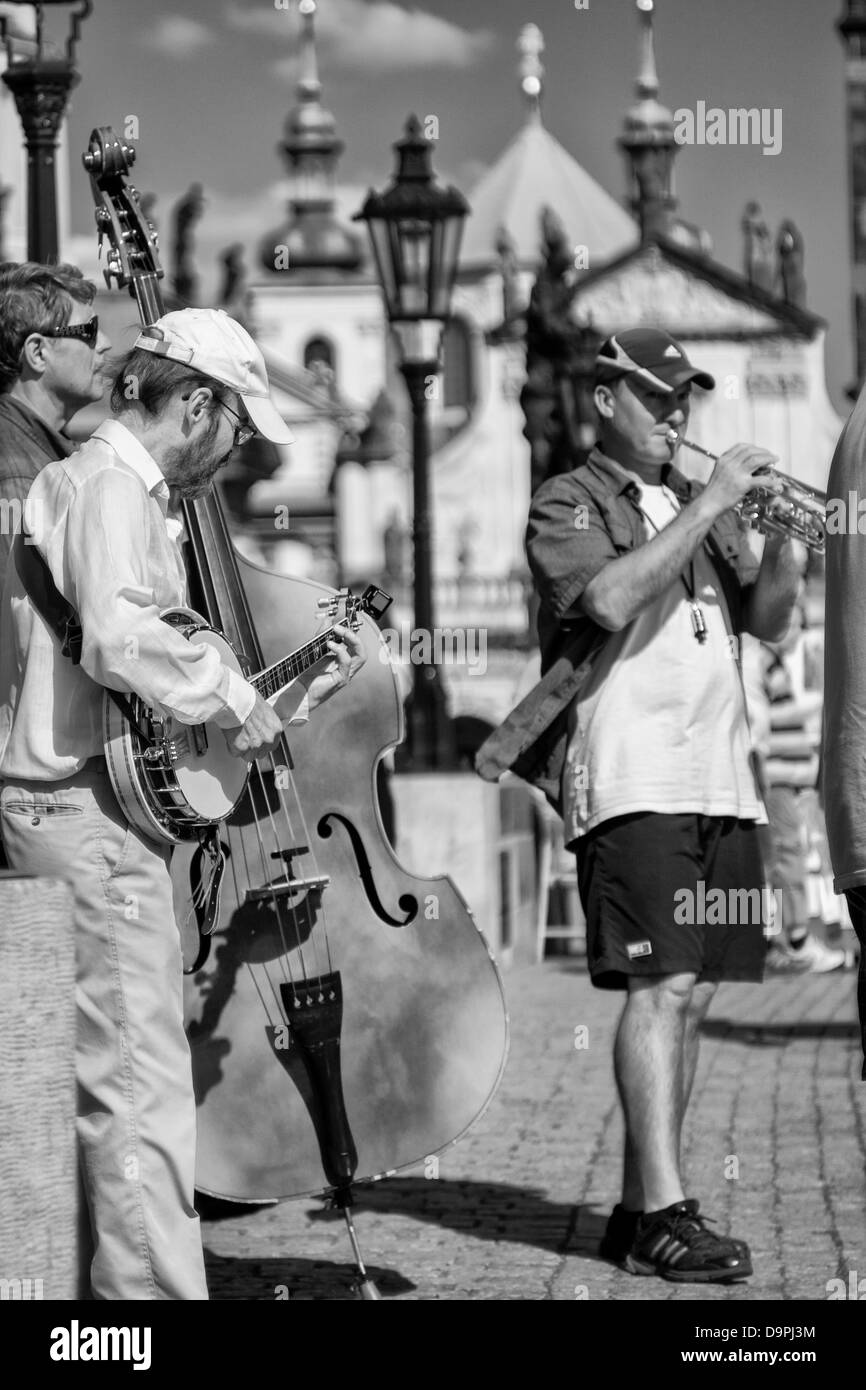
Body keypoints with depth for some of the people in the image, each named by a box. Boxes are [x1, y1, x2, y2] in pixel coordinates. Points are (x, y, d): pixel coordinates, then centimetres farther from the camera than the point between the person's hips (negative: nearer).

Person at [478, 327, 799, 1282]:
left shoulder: (696, 506, 22)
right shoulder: (567, 508, 2)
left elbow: (767, 622, 15)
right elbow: (611, 600, -18)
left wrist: (780, 531, -3)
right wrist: (710, 505, -15)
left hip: (723, 784, 7)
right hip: (631, 782, -7)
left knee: (690, 999, 6)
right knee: (659, 988, -16)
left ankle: (637, 1208, 11)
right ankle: (664, 1214, -19)